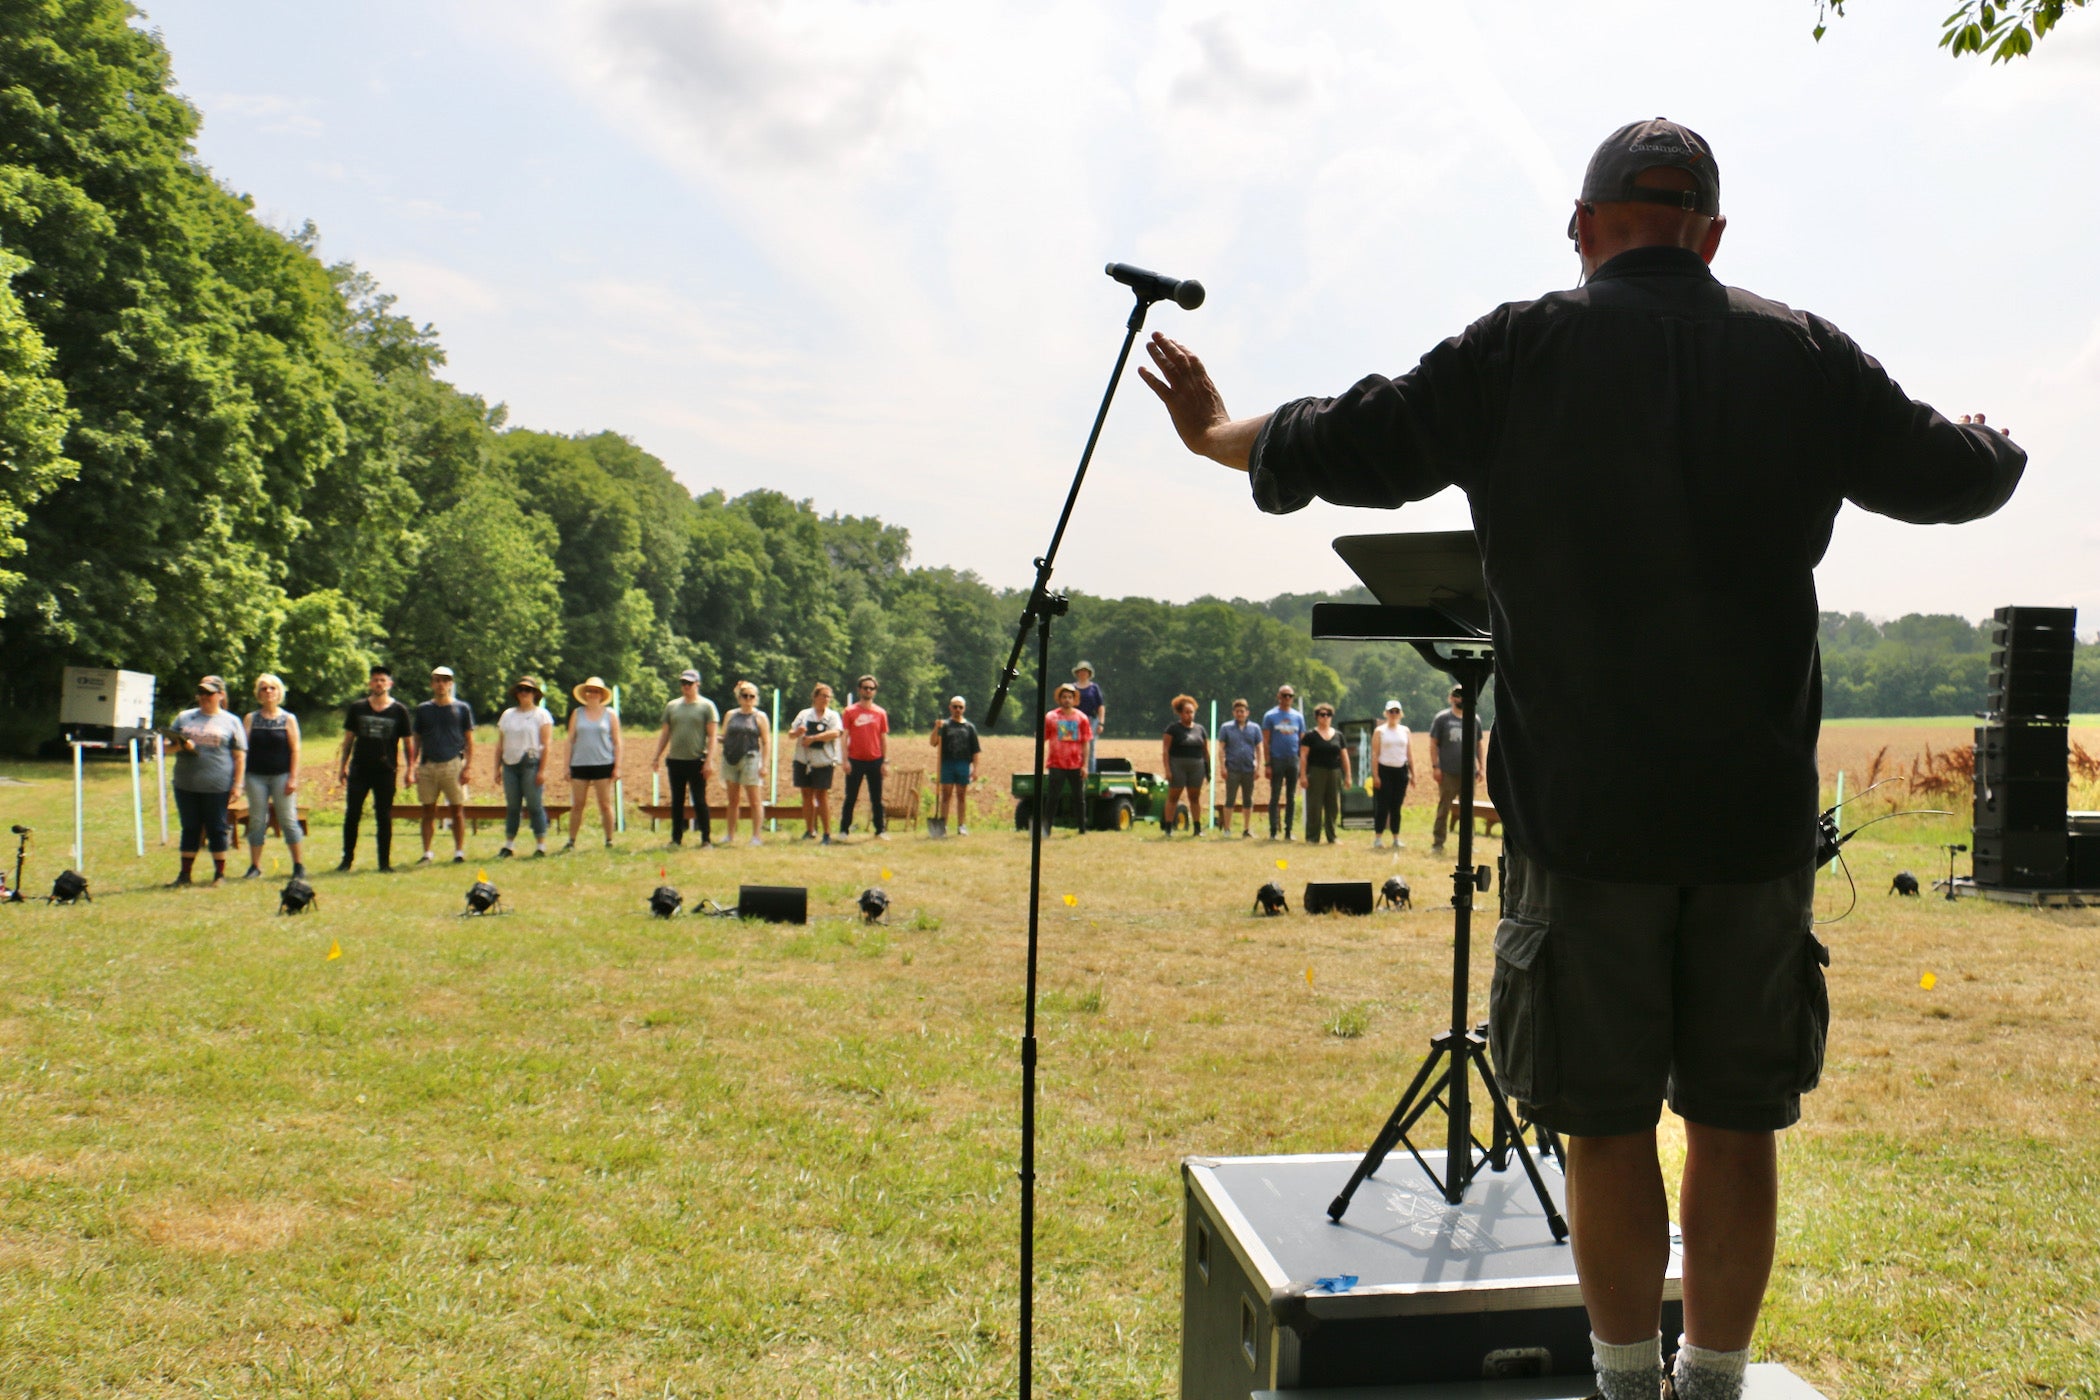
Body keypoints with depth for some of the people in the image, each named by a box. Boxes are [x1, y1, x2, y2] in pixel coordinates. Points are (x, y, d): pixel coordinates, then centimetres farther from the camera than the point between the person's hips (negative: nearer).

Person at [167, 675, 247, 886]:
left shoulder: (231, 722, 5)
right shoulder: (184, 717, 13)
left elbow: (240, 757, 2)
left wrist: (237, 785, -5)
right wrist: (179, 746, -10)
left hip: (217, 787, -3)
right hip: (186, 786, 3)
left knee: (217, 829, 3)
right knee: (190, 829, 8)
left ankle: (220, 874, 12)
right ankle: (185, 874, 15)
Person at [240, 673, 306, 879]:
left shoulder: (288, 719, 3)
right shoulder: (250, 719, 7)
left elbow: (295, 749, 0)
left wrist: (293, 778, -7)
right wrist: (240, 778, -2)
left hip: (281, 775, -2)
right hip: (256, 776, 2)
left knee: (288, 820, -2)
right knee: (256, 821, 4)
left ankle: (299, 865, 5)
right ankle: (255, 867, 11)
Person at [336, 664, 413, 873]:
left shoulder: (399, 711, 1)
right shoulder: (357, 708, 5)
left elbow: (407, 742, 5)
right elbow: (348, 738, 11)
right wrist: (342, 766, 7)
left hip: (385, 772, -1)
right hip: (359, 770, 1)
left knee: (384, 818, 3)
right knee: (351, 815, 2)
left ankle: (385, 862, 10)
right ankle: (347, 859, 13)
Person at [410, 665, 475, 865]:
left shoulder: (462, 708, 5)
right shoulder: (423, 709, 11)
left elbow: (469, 740, 4)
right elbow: (416, 740, 13)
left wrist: (468, 766, -6)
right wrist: (411, 767, 4)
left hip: (453, 764, -2)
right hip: (427, 766, 2)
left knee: (457, 810, 0)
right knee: (428, 811, 5)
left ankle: (459, 852, 6)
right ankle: (427, 853, 9)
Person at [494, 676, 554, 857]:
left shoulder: (541, 715, 1)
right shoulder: (507, 715, 16)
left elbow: (547, 744, -5)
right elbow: (500, 744, 18)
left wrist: (542, 770, -12)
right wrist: (497, 767, 11)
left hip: (531, 764, -5)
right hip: (510, 764, 5)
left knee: (535, 806, -5)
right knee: (512, 807, 8)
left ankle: (541, 846, -1)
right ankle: (509, 845, 14)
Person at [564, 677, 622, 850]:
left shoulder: (610, 714, 7)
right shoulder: (577, 713, 10)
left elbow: (616, 742, 6)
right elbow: (570, 740, 11)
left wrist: (617, 767, -1)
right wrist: (567, 766, 5)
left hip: (603, 764, -1)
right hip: (580, 764, 1)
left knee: (605, 805, 0)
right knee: (577, 805, 1)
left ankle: (609, 841, 7)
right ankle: (571, 841, 6)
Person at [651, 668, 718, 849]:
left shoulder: (706, 706, -1)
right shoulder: (672, 706, 11)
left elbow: (711, 736, -4)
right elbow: (665, 734, 16)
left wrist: (708, 760, -11)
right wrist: (657, 756, 9)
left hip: (696, 761, -4)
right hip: (675, 761, 4)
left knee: (700, 802, -2)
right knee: (677, 802, 9)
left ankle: (706, 839, 3)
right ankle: (676, 839, 17)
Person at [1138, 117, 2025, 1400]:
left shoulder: (1517, 354, -2)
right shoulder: (1806, 356, 6)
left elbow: (1344, 448, 6)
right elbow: (1951, 478, 19)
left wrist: (1217, 432, 25)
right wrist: (1999, 451, 44)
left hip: (1586, 811, -2)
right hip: (1758, 811, 3)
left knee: (1608, 1123, 8)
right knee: (1735, 1118, 13)